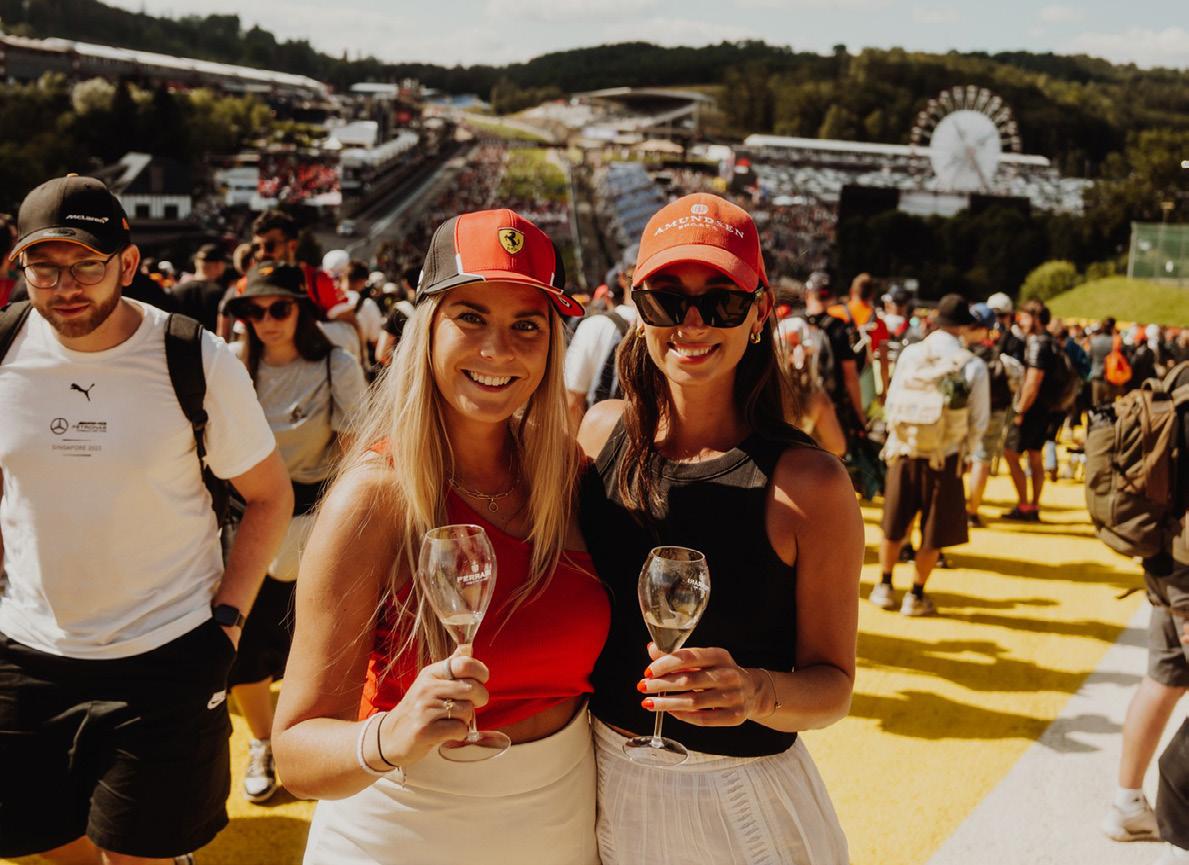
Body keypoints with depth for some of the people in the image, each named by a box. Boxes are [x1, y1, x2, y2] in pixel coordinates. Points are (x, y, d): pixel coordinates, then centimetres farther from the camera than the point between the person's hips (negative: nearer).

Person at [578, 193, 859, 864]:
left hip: (741, 807, -3)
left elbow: (833, 686, -10)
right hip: (601, 786, 4)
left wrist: (757, 692, -29)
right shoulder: (602, 432, -6)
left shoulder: (808, 483, -17)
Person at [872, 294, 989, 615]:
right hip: (945, 458, -2)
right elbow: (979, 422, -5)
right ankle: (916, 596, 19)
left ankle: (884, 587, 27)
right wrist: (964, 451, 13)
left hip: (902, 452, 3)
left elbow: (892, 402, 2)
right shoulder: (973, 366, -11)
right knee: (934, 533, 12)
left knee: (893, 525, 18)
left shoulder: (910, 354, -5)